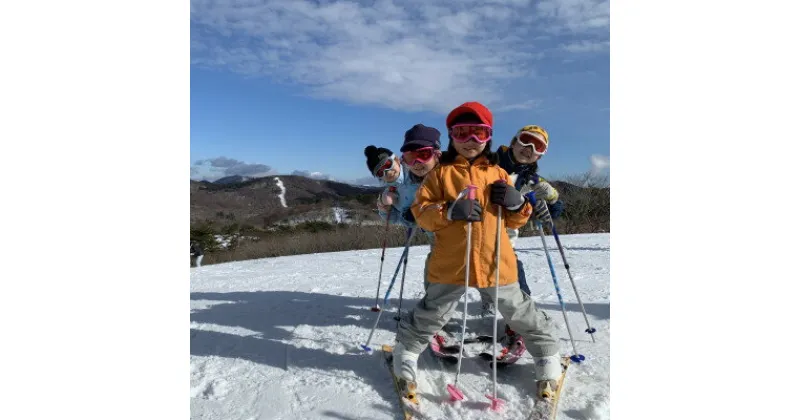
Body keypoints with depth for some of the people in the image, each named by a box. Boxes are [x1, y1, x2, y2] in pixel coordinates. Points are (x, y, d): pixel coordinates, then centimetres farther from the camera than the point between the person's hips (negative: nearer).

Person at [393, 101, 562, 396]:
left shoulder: (498, 173, 9)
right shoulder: (441, 172, 1)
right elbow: (420, 211, -5)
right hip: (451, 263, -2)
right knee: (429, 316, 10)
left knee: (521, 314, 15)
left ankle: (547, 360, 36)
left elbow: (515, 221, 14)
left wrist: (517, 203, -9)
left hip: (496, 262, 2)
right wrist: (449, 211, -22)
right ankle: (406, 354, 34)